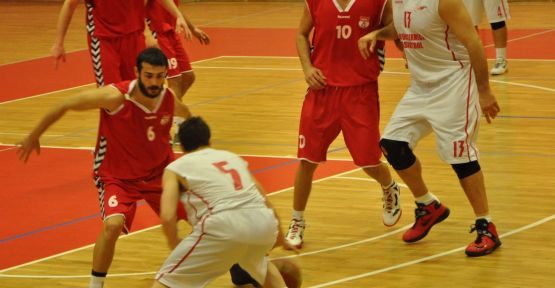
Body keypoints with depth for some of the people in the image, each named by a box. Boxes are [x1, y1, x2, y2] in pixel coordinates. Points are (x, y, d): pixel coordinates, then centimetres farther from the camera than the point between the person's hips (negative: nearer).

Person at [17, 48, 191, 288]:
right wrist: (33, 137, -9)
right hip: (117, 176, -5)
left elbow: (192, 121, 9)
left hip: (158, 173, 5)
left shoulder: (171, 101, -17)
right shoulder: (116, 96, -30)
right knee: (113, 224, -29)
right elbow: (65, 105, -19)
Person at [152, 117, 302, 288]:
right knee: (259, 265, 40)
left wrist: (174, 243, 24)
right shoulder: (232, 157, 31)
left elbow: (167, 217, 3)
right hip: (263, 222, 5)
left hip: (224, 225, -5)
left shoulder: (175, 168, 17)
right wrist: (280, 239, 51)